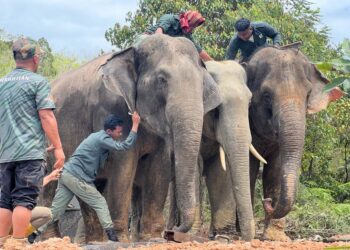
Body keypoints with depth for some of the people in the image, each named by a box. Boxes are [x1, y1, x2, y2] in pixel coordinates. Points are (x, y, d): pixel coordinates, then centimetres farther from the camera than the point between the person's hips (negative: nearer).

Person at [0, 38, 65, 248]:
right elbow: (46, 116, -11)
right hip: (30, 152, -6)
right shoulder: (38, 82, -3)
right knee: (24, 200, -7)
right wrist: (58, 147, -8)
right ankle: (19, 244, -11)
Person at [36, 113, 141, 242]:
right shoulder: (102, 139, -12)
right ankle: (112, 237, -10)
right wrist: (135, 124, -18)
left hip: (66, 174, 9)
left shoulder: (98, 136, 17)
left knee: (55, 211, 8)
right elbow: (125, 145, -21)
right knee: (100, 203, -4)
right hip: (76, 177, -9)